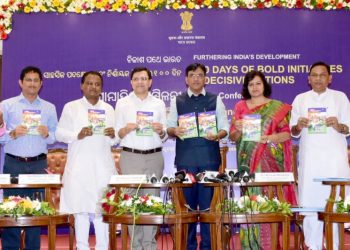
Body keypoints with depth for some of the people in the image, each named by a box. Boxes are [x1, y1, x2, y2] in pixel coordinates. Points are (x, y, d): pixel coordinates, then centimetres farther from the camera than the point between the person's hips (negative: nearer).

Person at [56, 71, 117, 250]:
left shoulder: (108, 109, 15)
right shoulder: (71, 107, 6)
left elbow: (114, 141, 15)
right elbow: (59, 133, 1)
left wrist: (113, 135, -8)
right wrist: (77, 135, -15)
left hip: (103, 166, 2)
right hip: (79, 167, -2)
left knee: (103, 208, 0)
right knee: (80, 208, -1)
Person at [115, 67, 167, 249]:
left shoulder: (159, 104, 12)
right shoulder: (122, 103, 8)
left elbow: (164, 137, 12)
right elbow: (117, 134, 6)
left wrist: (160, 131, -9)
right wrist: (127, 129, -14)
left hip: (154, 157, 1)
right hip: (130, 157, -1)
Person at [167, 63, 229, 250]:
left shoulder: (215, 100, 9)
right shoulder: (177, 101, 11)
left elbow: (224, 127, 6)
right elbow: (169, 128, 9)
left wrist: (217, 135, -15)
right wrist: (175, 131, -13)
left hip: (209, 157, -1)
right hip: (185, 158, 1)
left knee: (208, 202, 0)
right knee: (187, 202, 4)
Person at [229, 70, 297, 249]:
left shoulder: (278, 107, 7)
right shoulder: (240, 107, 11)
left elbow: (287, 133, 2)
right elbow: (233, 136, 11)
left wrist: (270, 138, -16)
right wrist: (238, 130, -11)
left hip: (271, 162, -1)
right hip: (248, 161, 1)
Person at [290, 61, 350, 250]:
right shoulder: (300, 99, 11)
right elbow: (293, 132, 10)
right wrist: (299, 126, -11)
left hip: (334, 158, -1)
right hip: (310, 158, 1)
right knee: (310, 200, 0)